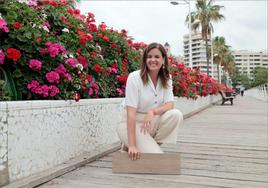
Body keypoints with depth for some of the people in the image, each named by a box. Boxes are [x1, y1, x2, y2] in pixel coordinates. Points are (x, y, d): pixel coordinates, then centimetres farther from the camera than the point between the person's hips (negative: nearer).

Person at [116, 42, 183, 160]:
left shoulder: (166, 79, -2)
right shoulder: (135, 77, -19)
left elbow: (170, 105, -11)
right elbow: (131, 112, -24)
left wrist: (153, 111, -33)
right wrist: (132, 145, -29)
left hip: (152, 123, 5)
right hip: (132, 124, -5)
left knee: (176, 115, -22)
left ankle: (151, 146, -4)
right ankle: (130, 147, 6)